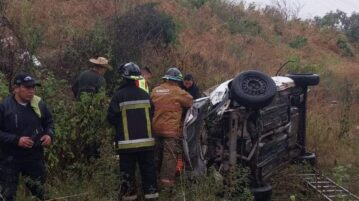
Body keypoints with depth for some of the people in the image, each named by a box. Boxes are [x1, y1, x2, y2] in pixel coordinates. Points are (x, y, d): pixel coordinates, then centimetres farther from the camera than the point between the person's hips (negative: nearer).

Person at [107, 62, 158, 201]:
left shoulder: (119, 95, -10)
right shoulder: (145, 95, 1)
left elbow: (111, 118, -6)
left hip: (127, 142, -3)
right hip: (146, 140, 3)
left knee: (128, 172, 6)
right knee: (148, 170, 11)